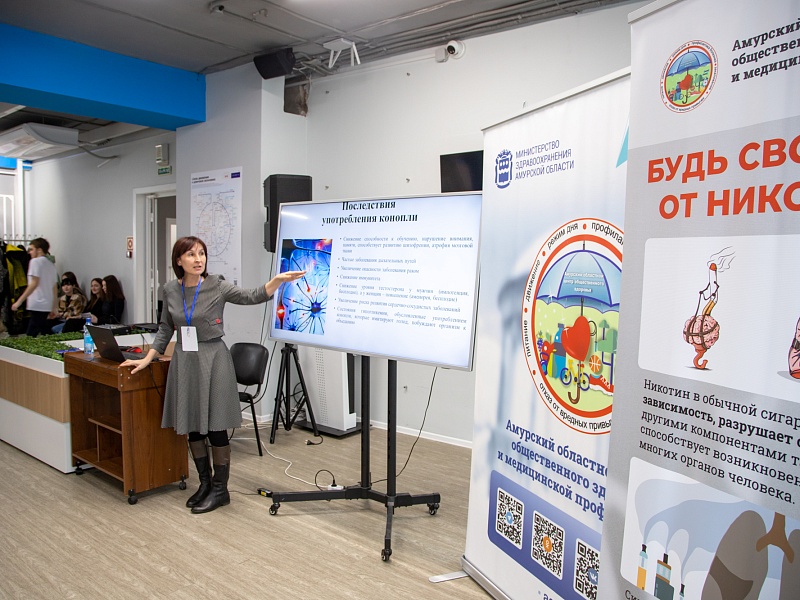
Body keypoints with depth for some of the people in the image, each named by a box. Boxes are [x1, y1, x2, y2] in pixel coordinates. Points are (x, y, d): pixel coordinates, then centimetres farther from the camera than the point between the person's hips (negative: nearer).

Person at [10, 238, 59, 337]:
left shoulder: (35, 261, -4)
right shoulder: (51, 265, 19)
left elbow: (34, 283, -15)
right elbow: (55, 289, 18)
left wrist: (19, 301, -13)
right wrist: (53, 308, 22)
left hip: (37, 305, -8)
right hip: (47, 305, 8)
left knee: (32, 335, -8)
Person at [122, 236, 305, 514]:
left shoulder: (217, 287, -8)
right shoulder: (170, 290, 3)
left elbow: (253, 296, -19)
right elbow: (165, 329, 13)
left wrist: (278, 280, -35)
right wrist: (147, 359, 10)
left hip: (213, 359, -4)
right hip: (184, 362, 5)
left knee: (215, 427, 1)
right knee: (191, 426, 12)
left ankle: (220, 490, 16)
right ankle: (205, 483, 29)